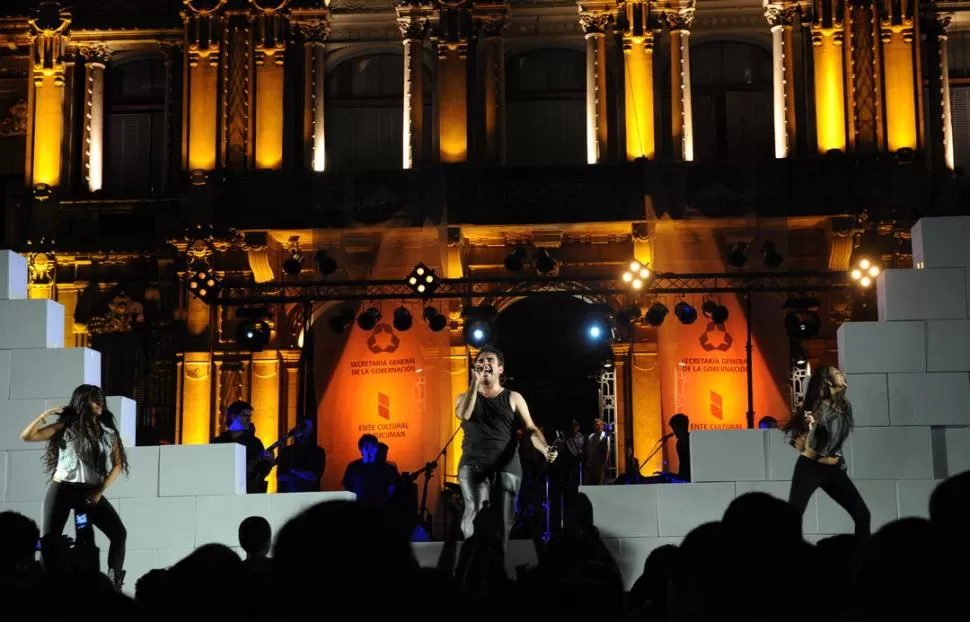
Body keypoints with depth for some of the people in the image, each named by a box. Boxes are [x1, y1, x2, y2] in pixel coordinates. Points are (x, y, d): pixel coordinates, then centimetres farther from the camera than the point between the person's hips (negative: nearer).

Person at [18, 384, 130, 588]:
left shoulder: (108, 431, 9)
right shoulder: (65, 427, 1)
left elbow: (118, 464, 8)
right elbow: (26, 436, -4)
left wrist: (101, 490, -3)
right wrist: (44, 415, -14)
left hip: (91, 492, 3)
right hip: (62, 490, -2)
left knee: (119, 533, -10)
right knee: (49, 539, -4)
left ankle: (114, 583, -3)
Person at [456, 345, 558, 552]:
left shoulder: (513, 398, 14)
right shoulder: (466, 397, 16)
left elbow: (531, 429, 4)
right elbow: (463, 414, -8)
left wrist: (545, 449, -17)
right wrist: (475, 381, -6)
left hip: (506, 467, 1)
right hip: (473, 465, -1)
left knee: (502, 522, 0)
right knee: (476, 512, -25)